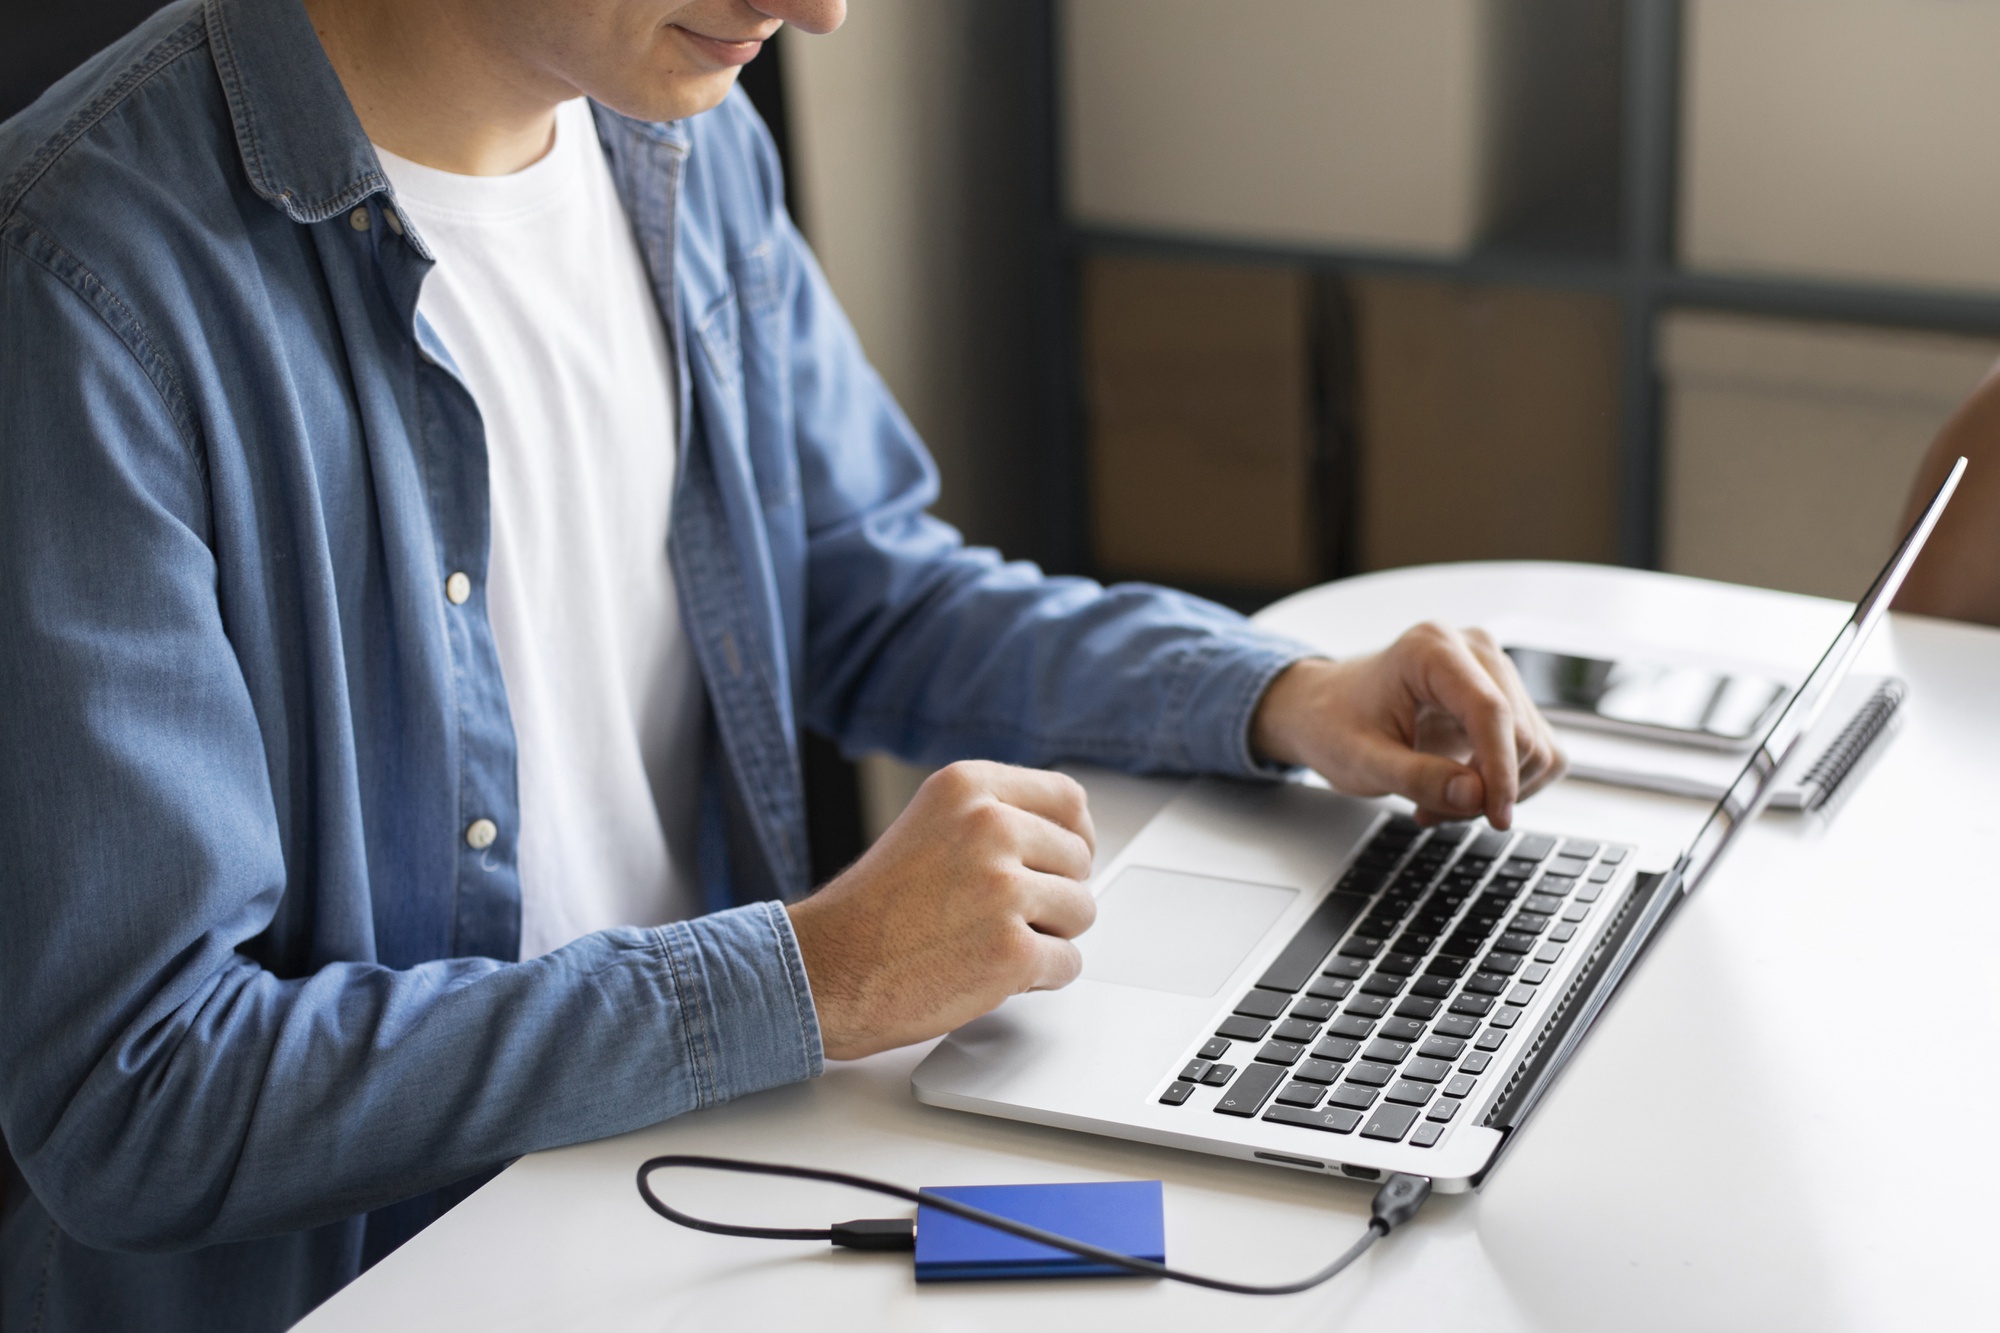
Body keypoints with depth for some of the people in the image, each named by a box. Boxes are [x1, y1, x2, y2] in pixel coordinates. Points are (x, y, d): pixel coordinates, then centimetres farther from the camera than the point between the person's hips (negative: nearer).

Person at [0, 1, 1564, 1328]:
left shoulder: (693, 145, 3)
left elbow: (865, 592, 18)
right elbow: (133, 1099, -23)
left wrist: (1283, 698, 3)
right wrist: (813, 979, -23)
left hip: (706, 1150, 7)